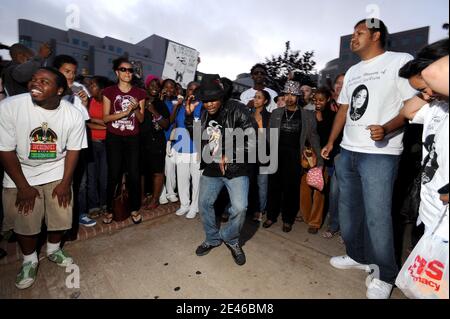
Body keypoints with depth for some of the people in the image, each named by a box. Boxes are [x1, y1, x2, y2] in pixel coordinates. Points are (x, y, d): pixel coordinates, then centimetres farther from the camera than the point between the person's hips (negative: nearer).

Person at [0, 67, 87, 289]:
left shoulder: (73, 114, -15)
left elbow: (73, 150, -6)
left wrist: (66, 183, -7)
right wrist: (23, 186, -11)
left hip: (57, 174, 1)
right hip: (21, 174, -1)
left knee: (61, 218, 7)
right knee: (25, 223, 6)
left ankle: (53, 250, 37)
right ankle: (29, 260, 33)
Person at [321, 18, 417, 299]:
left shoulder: (400, 61, -1)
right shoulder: (352, 72, 19)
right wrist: (331, 142, 16)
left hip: (380, 155, -7)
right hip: (347, 152, 7)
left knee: (377, 216, -2)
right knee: (349, 210, 13)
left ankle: (385, 276, 19)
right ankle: (358, 257, 32)